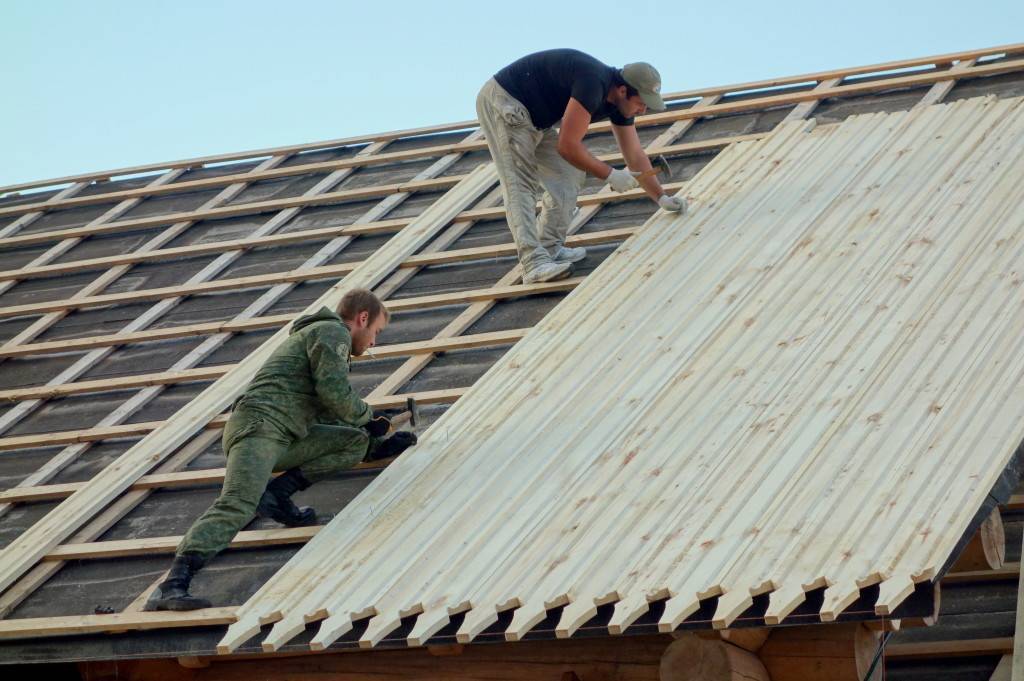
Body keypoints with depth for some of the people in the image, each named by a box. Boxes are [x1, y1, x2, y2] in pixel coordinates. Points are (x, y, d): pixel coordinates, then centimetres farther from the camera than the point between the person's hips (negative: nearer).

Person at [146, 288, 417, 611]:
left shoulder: (320, 336, 34)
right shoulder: (332, 331, 4)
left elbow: (331, 418, 38)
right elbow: (335, 392, -10)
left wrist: (382, 445, 35)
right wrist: (368, 418, 8)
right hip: (259, 425, -9)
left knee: (356, 442, 12)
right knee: (237, 505, -28)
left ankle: (277, 494, -4)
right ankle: (172, 585, -43)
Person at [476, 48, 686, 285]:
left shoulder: (618, 98, 0)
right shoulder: (594, 85, -29)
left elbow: (635, 155, 10)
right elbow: (568, 146, -26)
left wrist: (662, 198, 8)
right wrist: (610, 175, -18)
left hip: (535, 117, 10)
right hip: (504, 103, -10)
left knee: (568, 176, 7)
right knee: (521, 185, -17)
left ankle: (550, 247, 8)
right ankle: (535, 263, -24)